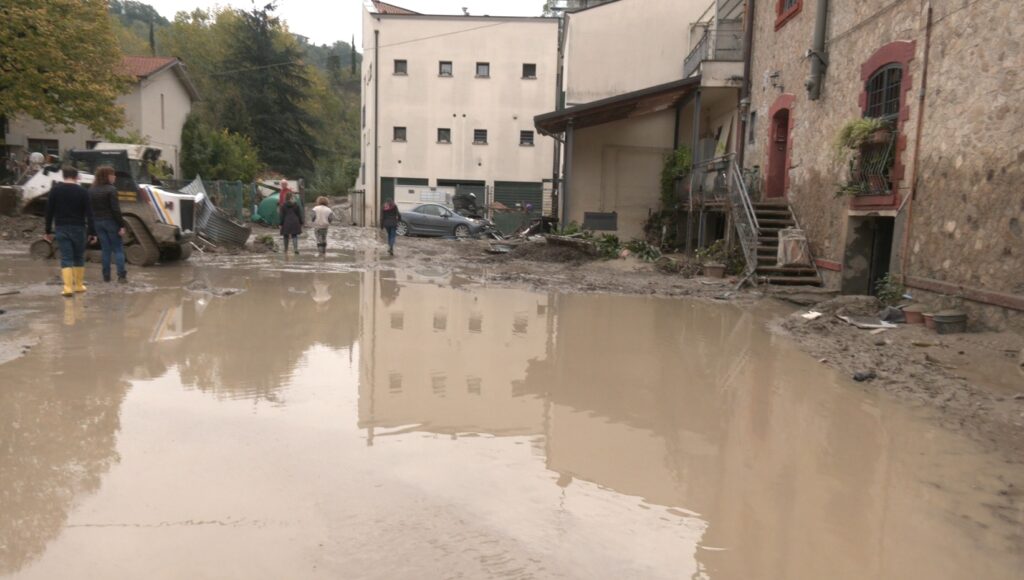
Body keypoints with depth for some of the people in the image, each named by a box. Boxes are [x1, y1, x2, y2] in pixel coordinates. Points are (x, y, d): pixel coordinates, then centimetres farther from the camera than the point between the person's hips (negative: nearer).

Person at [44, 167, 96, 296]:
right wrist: (92, 232, -5)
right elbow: (89, 214, -6)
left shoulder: (55, 190, 3)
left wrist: (48, 231, 7)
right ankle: (79, 285, 15)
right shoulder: (82, 191, -2)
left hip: (61, 228, 1)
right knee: (79, 257, 12)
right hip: (78, 228, -1)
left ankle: (68, 288, -13)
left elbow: (49, 211, 2)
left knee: (66, 258, -2)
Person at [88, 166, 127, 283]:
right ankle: (121, 275, -6)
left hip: (98, 222, 6)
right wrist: (121, 225, -14)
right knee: (118, 249, 0)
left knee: (106, 249, 11)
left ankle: (106, 276, 10)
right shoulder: (111, 190, -12)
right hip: (110, 222, -6)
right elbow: (116, 209, -16)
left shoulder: (91, 190, 8)